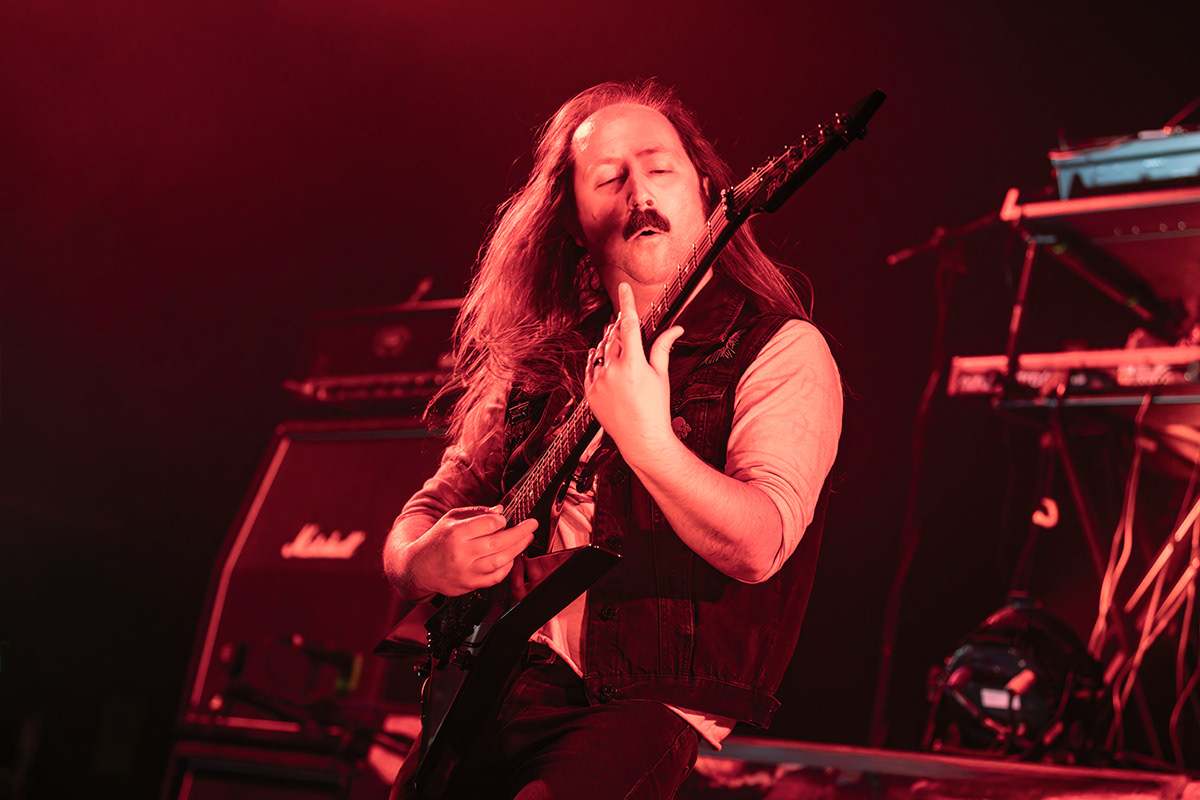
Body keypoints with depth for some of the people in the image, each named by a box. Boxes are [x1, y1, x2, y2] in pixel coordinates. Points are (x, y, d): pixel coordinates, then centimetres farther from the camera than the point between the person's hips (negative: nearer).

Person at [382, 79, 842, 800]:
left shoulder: (781, 350, -2)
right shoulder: (544, 356, 13)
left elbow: (758, 549, -16)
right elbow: (430, 505, 19)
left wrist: (645, 439, -32)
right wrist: (420, 562, -5)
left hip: (648, 703, -4)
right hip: (504, 680, 5)